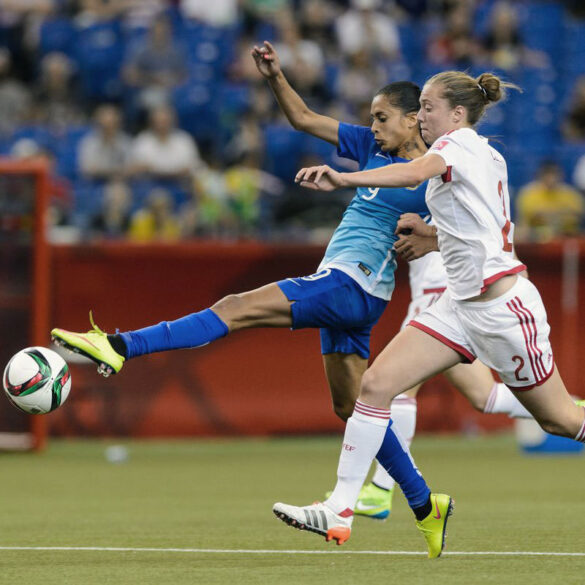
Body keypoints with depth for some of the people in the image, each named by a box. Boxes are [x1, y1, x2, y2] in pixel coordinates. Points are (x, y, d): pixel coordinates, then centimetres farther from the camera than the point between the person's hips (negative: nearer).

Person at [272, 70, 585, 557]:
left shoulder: (460, 143, -12)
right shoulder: (488, 156, 14)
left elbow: (414, 173, -36)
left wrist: (342, 179, -49)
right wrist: (428, 230, 15)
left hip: (503, 305, -9)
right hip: (461, 306, 9)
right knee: (376, 383, -6)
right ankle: (339, 512, -9)